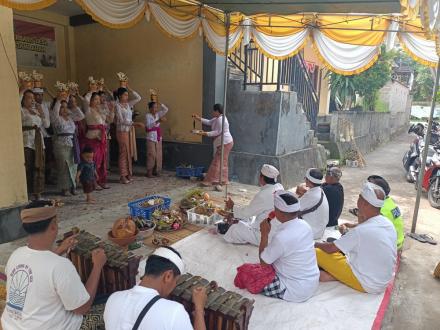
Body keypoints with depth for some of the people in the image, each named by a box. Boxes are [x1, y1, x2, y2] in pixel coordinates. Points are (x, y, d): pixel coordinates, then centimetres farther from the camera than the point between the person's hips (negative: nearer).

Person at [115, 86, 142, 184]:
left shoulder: (128, 104, 10)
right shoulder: (117, 105, -9)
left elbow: (138, 98, 13)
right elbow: (122, 120, -16)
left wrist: (130, 90, 6)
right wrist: (134, 123, -22)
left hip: (130, 131, 7)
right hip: (122, 131, -7)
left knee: (129, 153, 8)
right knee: (124, 153, -4)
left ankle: (128, 174, 16)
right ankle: (123, 176, 4)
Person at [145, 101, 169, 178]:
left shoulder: (158, 114, 9)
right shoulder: (148, 116, -8)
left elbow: (166, 109, 8)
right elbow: (149, 126, -23)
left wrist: (160, 104, -4)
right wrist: (158, 121, -33)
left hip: (159, 138, 6)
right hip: (151, 138, -6)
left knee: (158, 155, 6)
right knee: (151, 155, -7)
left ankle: (156, 170, 15)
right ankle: (149, 171, 0)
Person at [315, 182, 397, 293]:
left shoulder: (360, 231, -28)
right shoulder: (388, 223, -5)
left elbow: (330, 249, -16)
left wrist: (317, 244, 4)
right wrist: (361, 222, -2)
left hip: (367, 285, -8)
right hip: (384, 282, 8)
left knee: (317, 253, -12)